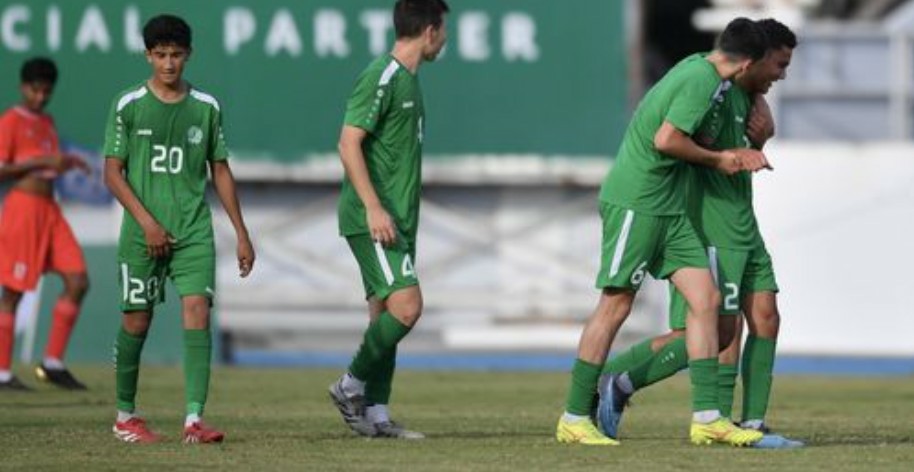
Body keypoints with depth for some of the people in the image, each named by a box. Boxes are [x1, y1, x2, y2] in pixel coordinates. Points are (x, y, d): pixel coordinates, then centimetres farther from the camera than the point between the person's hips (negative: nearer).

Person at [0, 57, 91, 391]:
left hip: (50, 209, 8)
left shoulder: (47, 123, 17)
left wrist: (67, 163, 7)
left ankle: (53, 363, 7)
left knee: (78, 282, 1)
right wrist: (42, 162, -18)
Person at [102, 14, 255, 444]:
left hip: (194, 231, 1)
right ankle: (125, 416, 21)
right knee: (136, 321, 4)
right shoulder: (129, 105, 0)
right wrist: (147, 222, -11)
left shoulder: (206, 107, 7)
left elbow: (220, 171, 13)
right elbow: (113, 171, -1)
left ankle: (194, 418, -19)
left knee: (197, 311, -13)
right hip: (143, 231, -1)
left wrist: (241, 234, 10)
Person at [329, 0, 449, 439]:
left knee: (386, 313, 8)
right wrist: (374, 208, -23)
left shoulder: (407, 80, 17)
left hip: (396, 221, 10)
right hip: (372, 220, -10)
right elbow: (349, 143, -18)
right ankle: (351, 385, -4)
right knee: (406, 305, -17)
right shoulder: (381, 78, -13)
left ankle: (374, 415, 9)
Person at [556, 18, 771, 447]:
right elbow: (666, 140, -22)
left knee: (706, 298, 3)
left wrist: (732, 156, 18)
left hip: (667, 209, 10)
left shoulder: (698, 68, 12)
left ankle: (706, 417, 3)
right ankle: (574, 418, 2)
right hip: (634, 203, -10)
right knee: (616, 305, -5)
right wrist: (717, 160, -8)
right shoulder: (702, 80, -16)